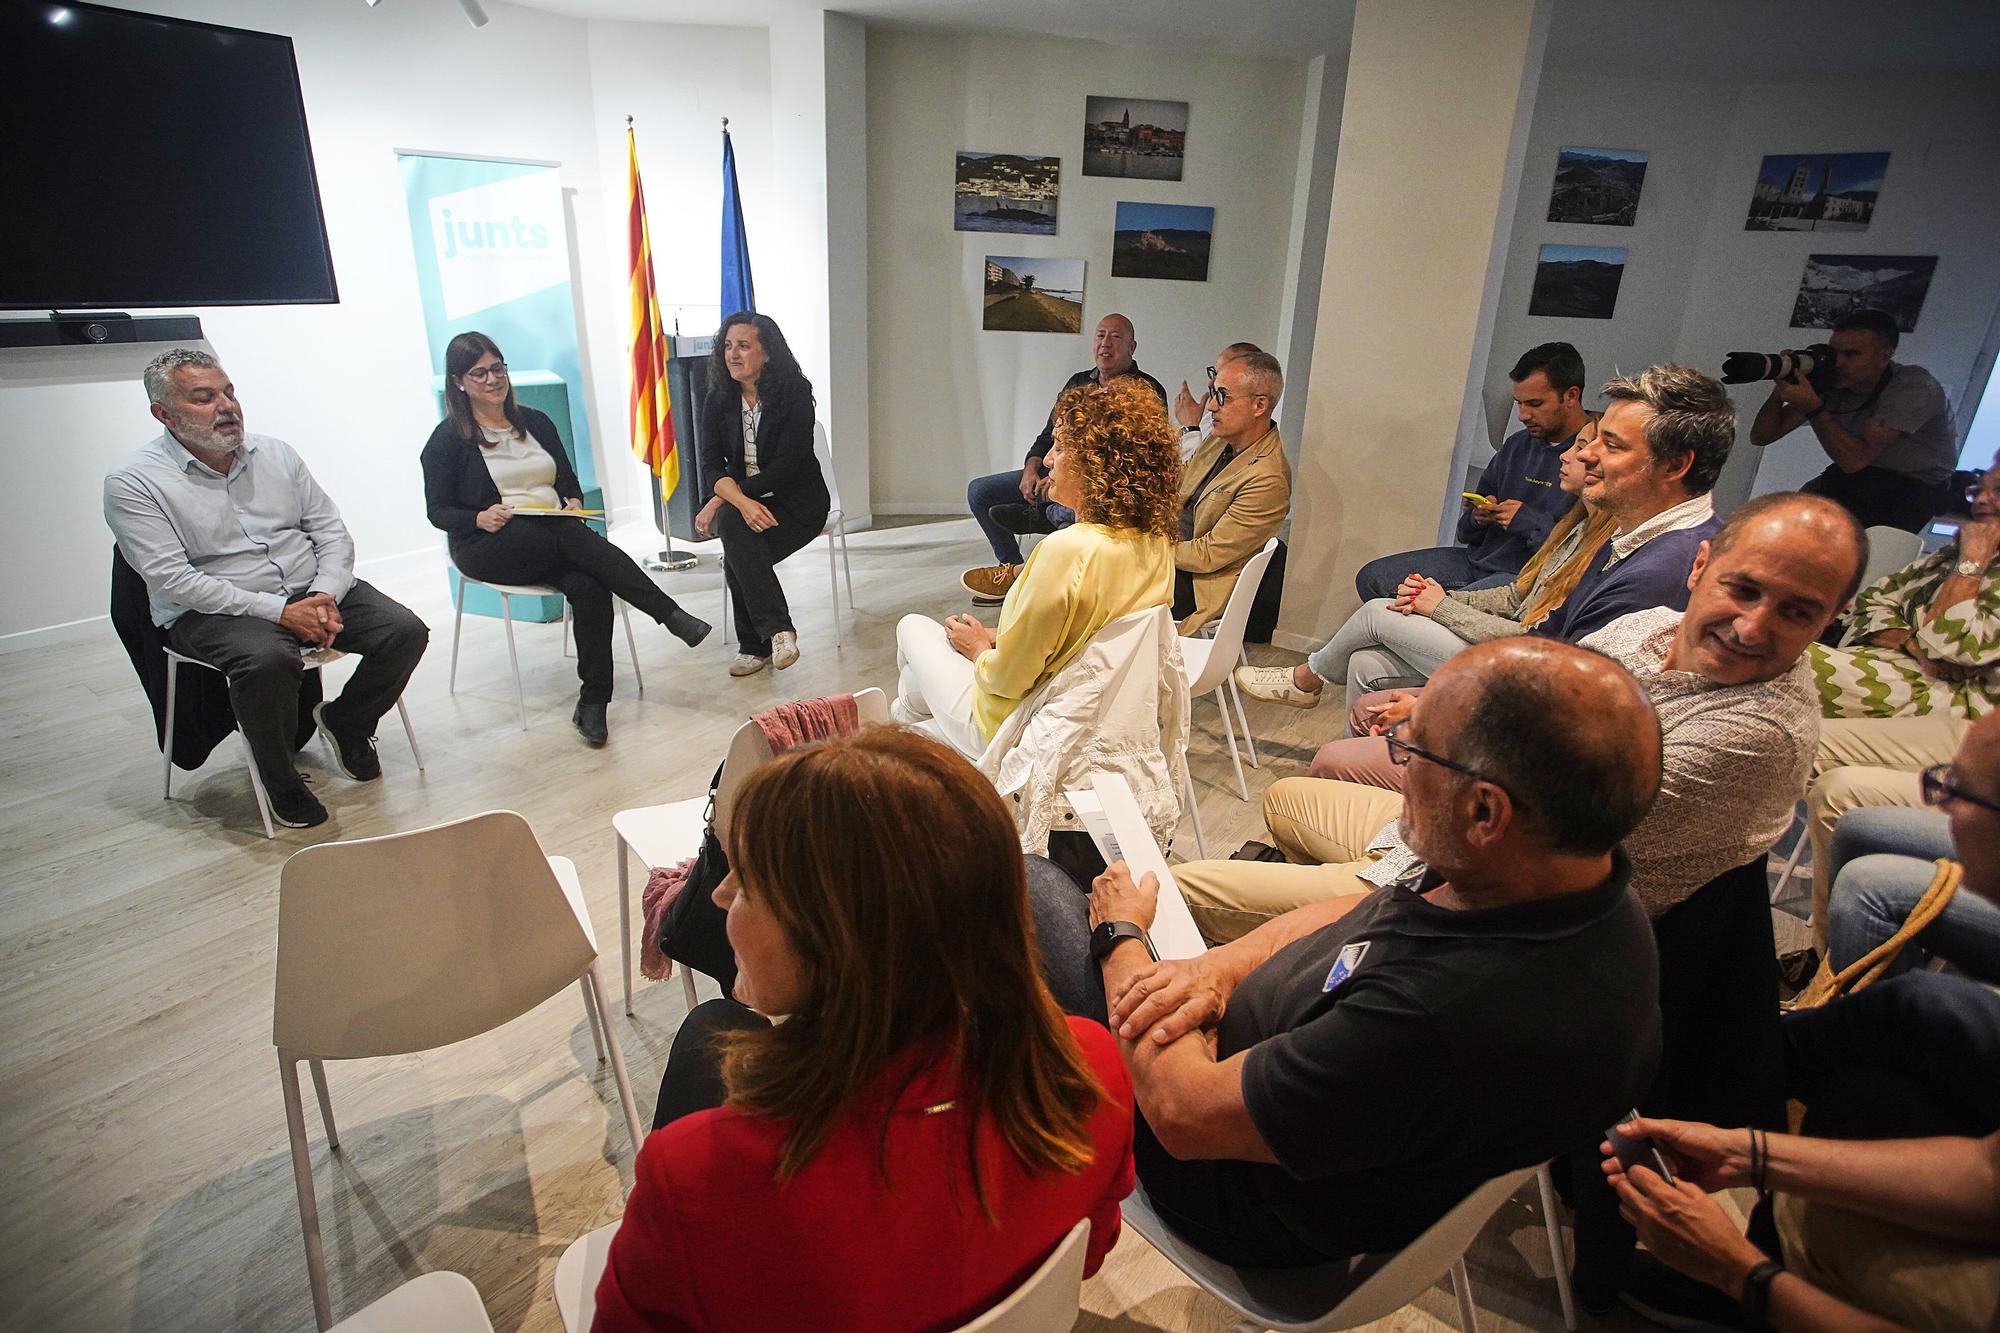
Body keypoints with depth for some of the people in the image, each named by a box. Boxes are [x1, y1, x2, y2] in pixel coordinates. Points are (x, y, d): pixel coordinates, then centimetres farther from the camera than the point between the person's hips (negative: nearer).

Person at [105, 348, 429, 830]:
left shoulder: (275, 454, 10)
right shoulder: (133, 483, -5)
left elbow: (331, 529, 8)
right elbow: (171, 579, -14)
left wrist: (325, 595, -11)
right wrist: (277, 610, -22)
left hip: (311, 593, 5)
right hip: (211, 611, -5)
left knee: (406, 631, -16)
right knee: (267, 660, -37)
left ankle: (345, 722, 12)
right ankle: (279, 780, -10)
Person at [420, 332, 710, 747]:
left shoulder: (536, 422, 17)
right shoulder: (447, 439, 4)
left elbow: (569, 480, 20)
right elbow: (438, 511, 1)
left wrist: (573, 502, -3)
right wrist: (480, 518, -19)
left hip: (554, 538, 4)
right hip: (488, 546, -4)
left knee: (588, 585, -31)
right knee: (573, 538, -35)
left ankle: (593, 703, -29)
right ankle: (671, 615, -37)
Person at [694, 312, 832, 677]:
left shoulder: (794, 396, -10)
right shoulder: (718, 401, 3)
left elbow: (785, 467, -18)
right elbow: (711, 467, -6)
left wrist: (721, 499, -22)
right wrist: (741, 502, -29)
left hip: (797, 501, -4)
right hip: (741, 500, 4)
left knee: (737, 554, -29)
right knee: (733, 524, -31)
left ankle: (756, 646, -18)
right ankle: (777, 630, -27)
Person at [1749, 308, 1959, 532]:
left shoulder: (1915, 386, -24)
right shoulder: (1830, 382, -10)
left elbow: (1855, 459, -35)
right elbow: (1760, 437, -13)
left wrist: (1813, 407, -41)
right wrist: (1780, 389, -29)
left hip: (1917, 486, -4)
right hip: (1858, 477, 4)